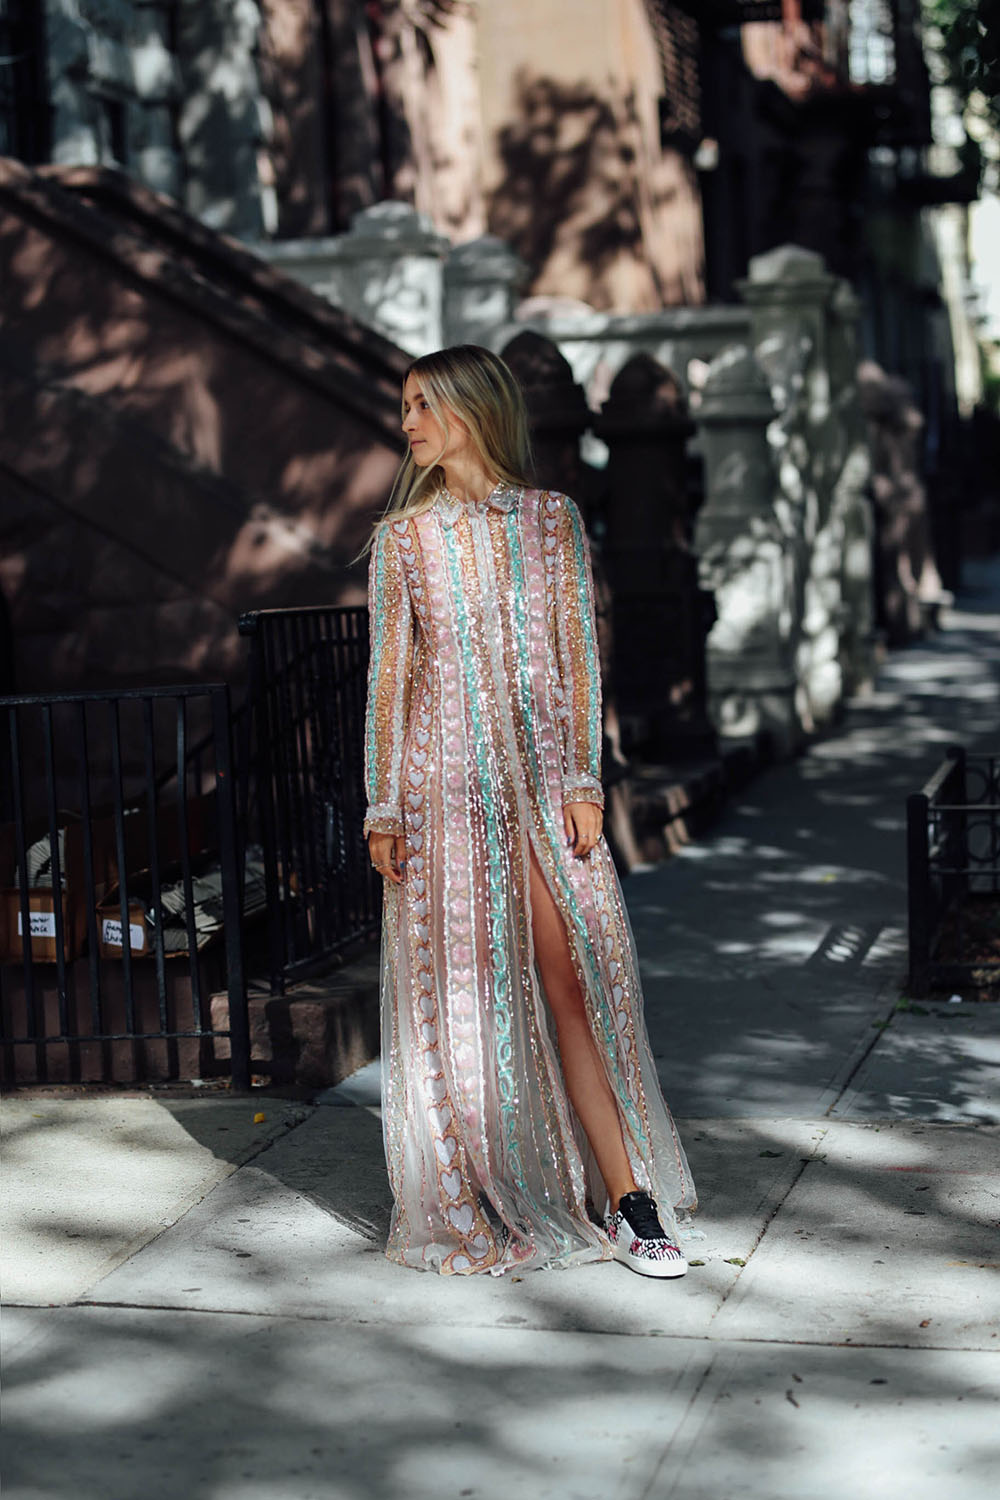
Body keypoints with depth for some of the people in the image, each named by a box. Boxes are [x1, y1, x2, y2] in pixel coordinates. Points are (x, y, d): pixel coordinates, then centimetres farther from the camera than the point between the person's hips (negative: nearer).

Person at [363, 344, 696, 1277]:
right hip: (442, 780, 0)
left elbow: (577, 656, 4)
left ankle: (625, 1198, -2)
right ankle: (472, 1199, 15)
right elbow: (389, 673, 5)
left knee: (571, 977, -6)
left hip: (540, 772, 0)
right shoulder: (403, 537, 6)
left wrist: (584, 780, -4)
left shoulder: (551, 520, 6)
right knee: (455, 985, 2)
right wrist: (383, 806, -1)